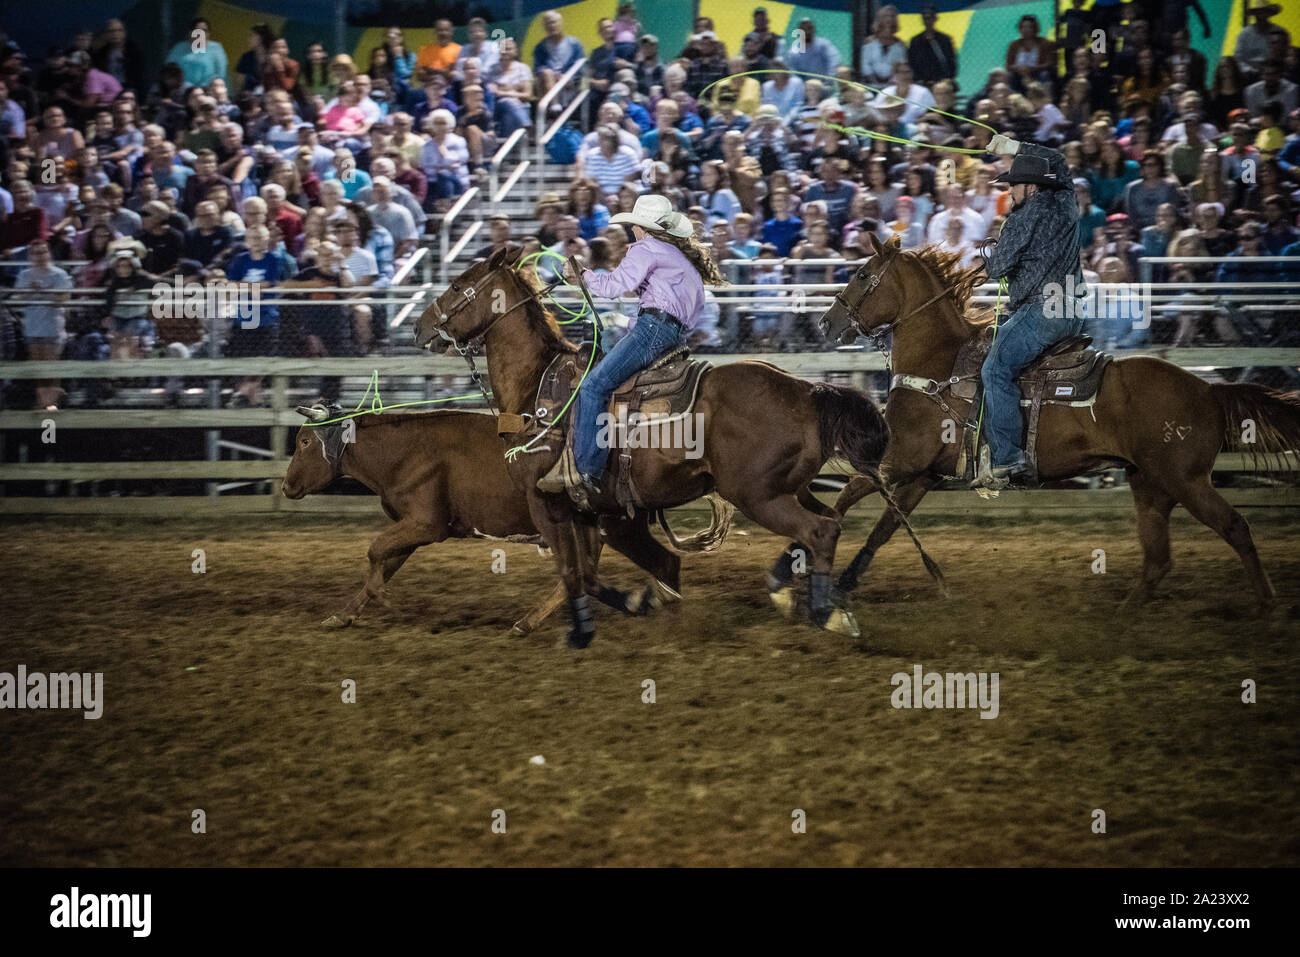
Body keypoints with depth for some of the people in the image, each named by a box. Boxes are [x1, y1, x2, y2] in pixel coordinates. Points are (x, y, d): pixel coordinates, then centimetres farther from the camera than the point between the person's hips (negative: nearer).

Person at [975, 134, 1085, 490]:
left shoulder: (1025, 217, -11)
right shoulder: (1065, 202, 13)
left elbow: (998, 268, -10)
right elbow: (1056, 161, 34)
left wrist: (988, 253, 12)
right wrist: (1015, 148, 33)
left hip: (1041, 311, -10)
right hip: (1074, 314, 10)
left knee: (997, 371, -13)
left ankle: (1006, 461, -24)